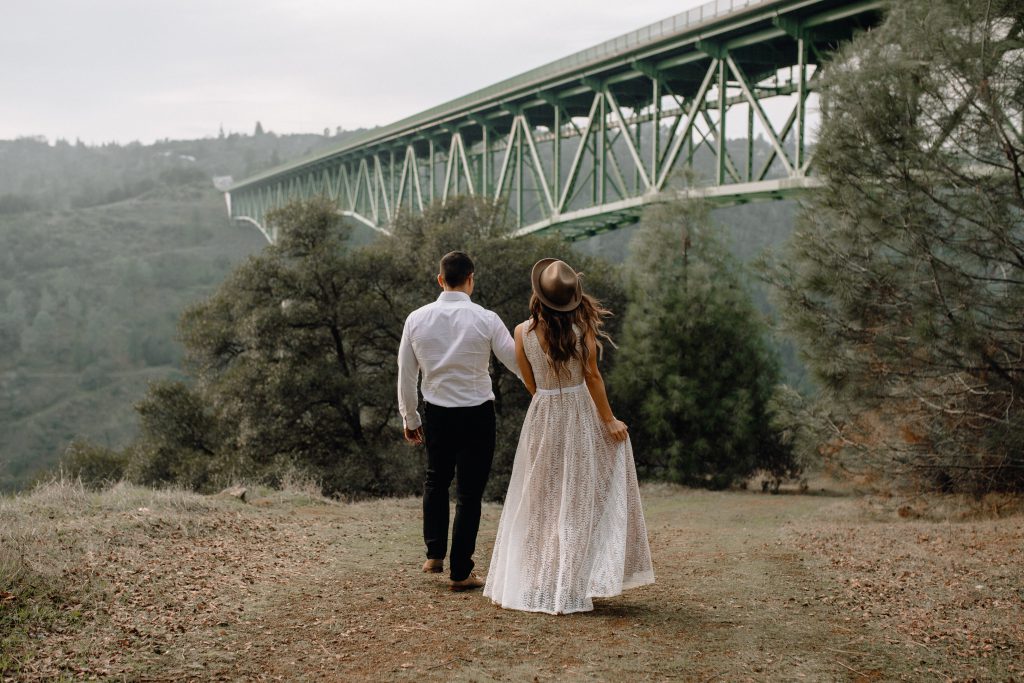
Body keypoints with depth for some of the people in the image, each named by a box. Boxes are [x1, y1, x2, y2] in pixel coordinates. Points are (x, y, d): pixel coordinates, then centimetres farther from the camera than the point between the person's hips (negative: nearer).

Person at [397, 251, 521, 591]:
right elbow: (518, 363, -5)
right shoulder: (486, 319, -12)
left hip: (436, 413, 3)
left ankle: (434, 554, 24)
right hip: (477, 414, -2)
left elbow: (406, 374, 2)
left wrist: (409, 418, 15)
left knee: (436, 480, 26)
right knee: (469, 491, 7)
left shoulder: (417, 319, -5)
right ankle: (461, 572, 12)